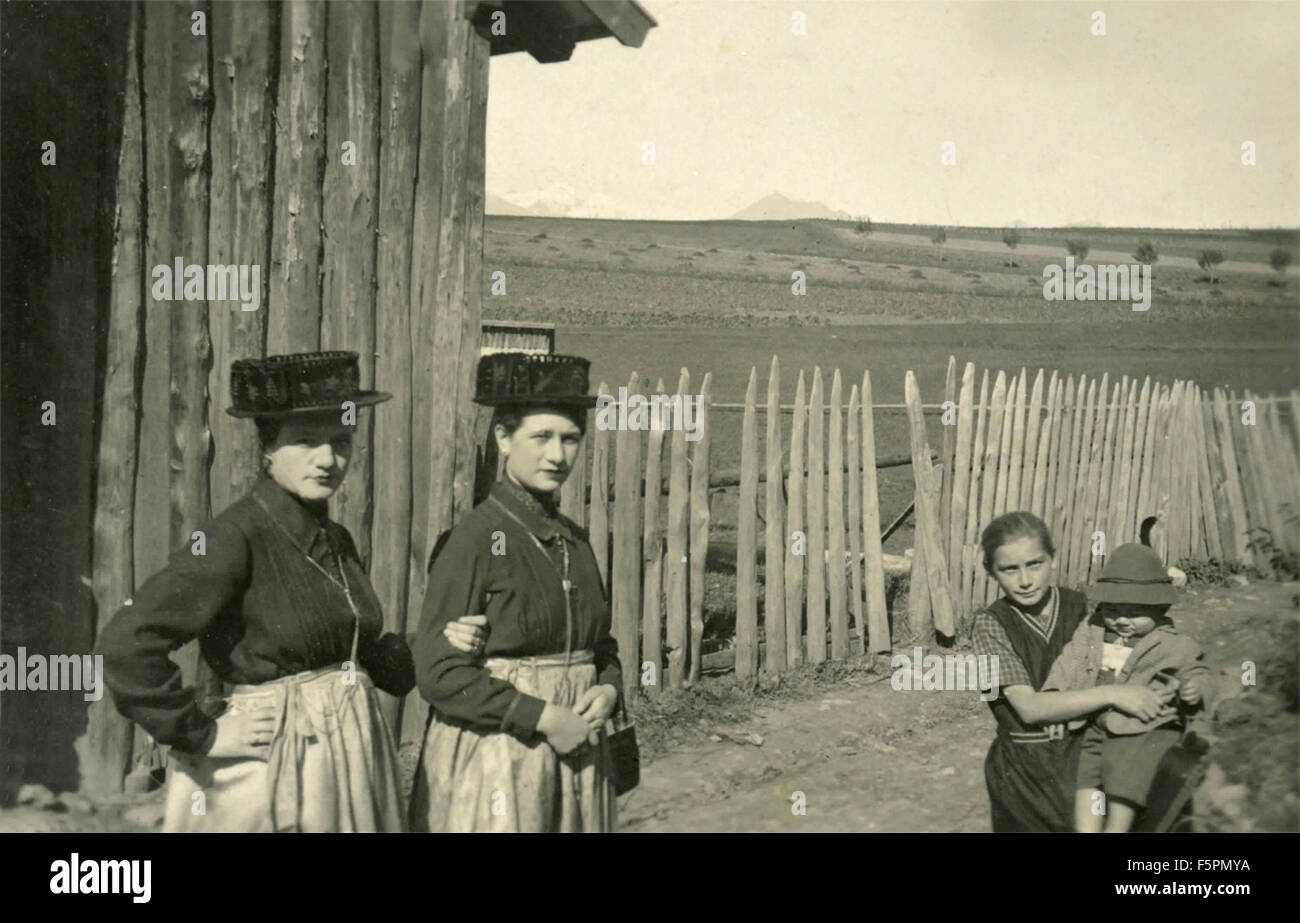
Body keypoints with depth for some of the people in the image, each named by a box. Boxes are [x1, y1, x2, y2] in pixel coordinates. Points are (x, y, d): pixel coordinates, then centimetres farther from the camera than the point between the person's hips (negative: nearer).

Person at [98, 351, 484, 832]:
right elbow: (127, 643, -21)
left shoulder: (337, 542, 8)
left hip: (355, 762, 7)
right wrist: (200, 735, -14)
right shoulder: (233, 538, -15)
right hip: (274, 771, -7)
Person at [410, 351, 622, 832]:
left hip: (574, 752, 6)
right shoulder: (471, 540, -11)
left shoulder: (573, 539, 9)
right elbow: (440, 674, -15)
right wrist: (542, 717, -17)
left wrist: (608, 690, -2)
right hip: (495, 754, -6)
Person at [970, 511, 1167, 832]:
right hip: (1025, 767, -2)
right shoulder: (990, 624, -10)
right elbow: (1029, 707, -19)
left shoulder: (1079, 607, -2)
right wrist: (1112, 694, -26)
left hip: (1085, 754, 2)